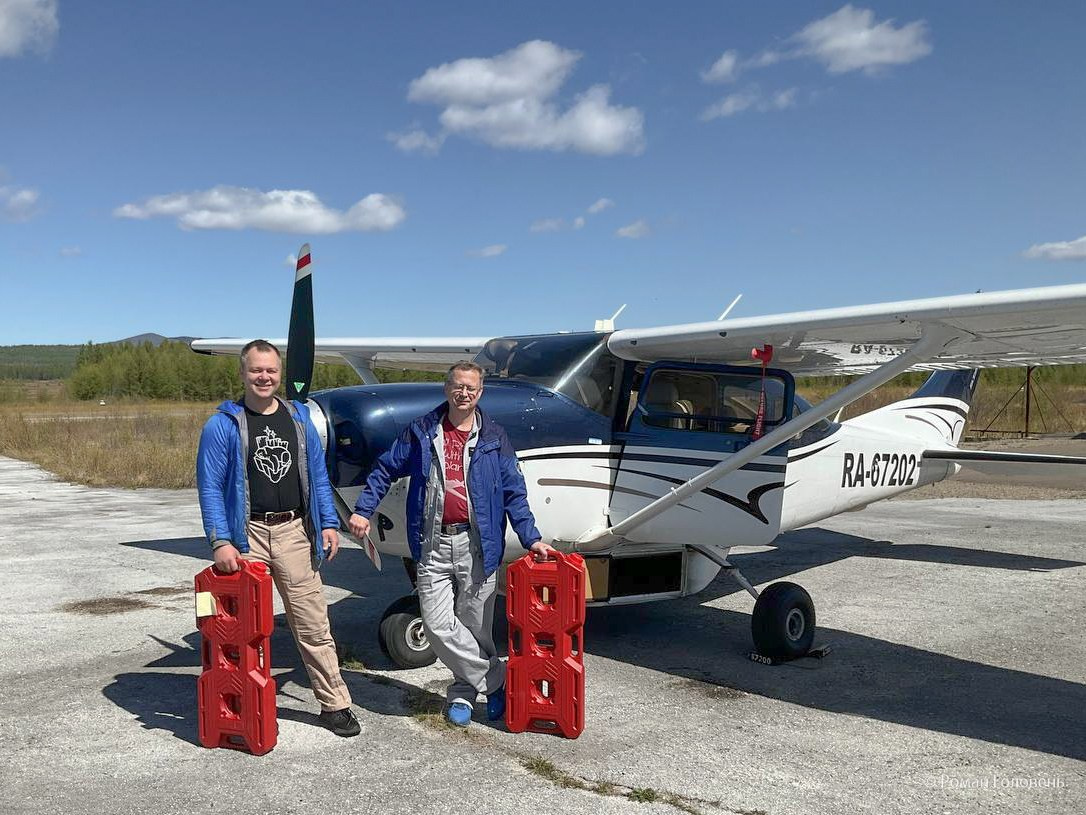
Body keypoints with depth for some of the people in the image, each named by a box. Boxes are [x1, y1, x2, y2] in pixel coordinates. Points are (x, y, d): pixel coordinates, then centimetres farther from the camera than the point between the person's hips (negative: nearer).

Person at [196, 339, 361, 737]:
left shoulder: (299, 418, 11)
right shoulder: (223, 425, -1)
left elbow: (318, 476, 14)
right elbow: (210, 487, -5)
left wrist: (329, 523, 6)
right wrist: (220, 541, -14)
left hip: (295, 531, 2)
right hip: (247, 534, -2)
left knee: (313, 626, 4)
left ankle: (335, 704, 12)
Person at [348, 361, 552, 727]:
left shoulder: (493, 438, 6)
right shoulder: (421, 431, 8)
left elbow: (514, 492, 5)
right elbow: (386, 470, 15)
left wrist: (531, 538, -3)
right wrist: (363, 510, 5)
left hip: (477, 545, 0)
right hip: (433, 545, 1)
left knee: (475, 624, 5)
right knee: (438, 624, -6)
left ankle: (464, 689, 28)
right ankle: (498, 679, 9)